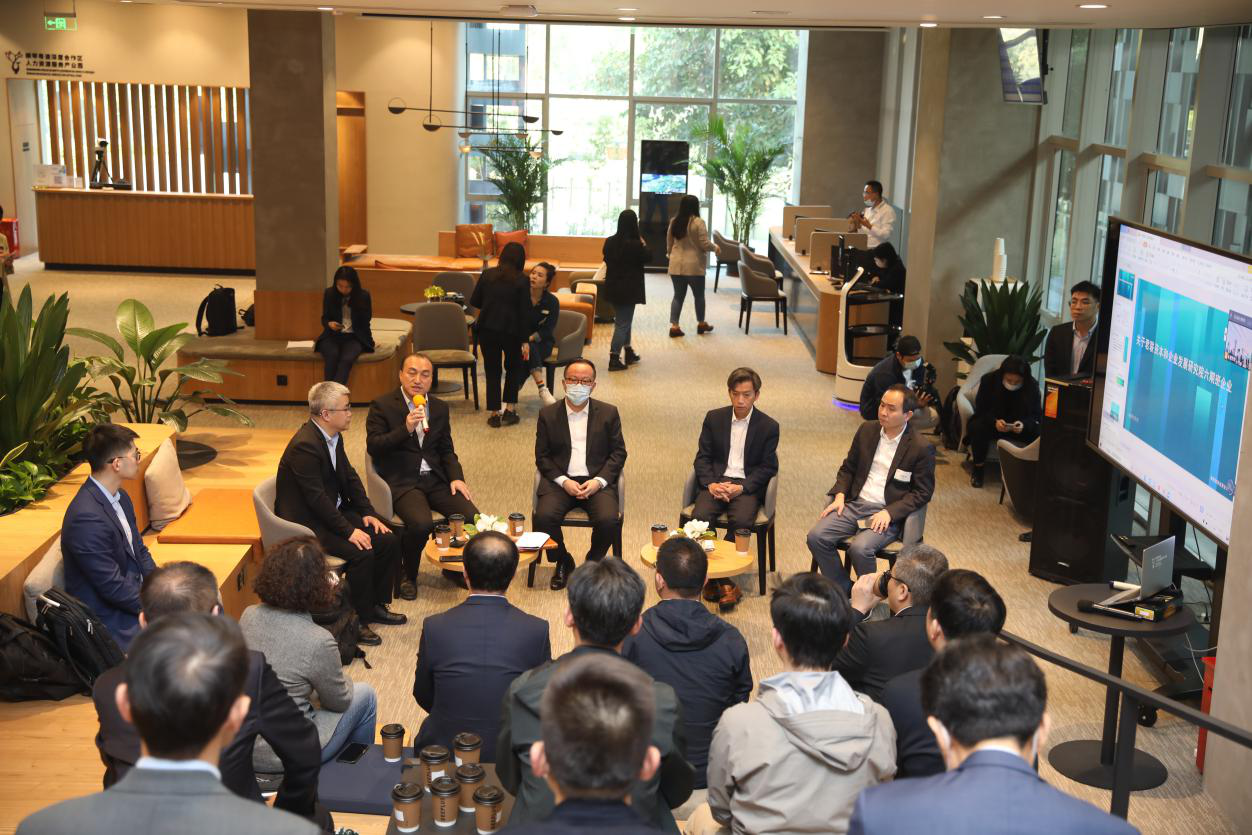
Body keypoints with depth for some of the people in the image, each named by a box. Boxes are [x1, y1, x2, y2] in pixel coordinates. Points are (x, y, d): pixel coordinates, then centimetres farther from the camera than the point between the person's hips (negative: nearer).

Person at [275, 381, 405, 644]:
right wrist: (349, 531, -24)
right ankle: (358, 620, -8)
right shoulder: (304, 446, -24)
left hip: (336, 511, 9)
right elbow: (316, 498, -25)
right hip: (308, 522, -9)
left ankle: (376, 605, 15)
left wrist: (367, 513, 2)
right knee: (361, 553, -25)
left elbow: (349, 477, 13)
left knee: (388, 540, -1)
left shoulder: (334, 437, 5)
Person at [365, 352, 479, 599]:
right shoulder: (382, 406, -2)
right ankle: (408, 576, -2)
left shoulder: (440, 407, 14)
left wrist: (456, 477, 1)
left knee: (471, 518, -16)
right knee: (421, 524, -31)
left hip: (435, 479, 5)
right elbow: (373, 447, -12)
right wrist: (406, 429, -24)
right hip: (401, 482, -5)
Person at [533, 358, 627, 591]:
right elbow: (542, 456, 6)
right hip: (560, 480, 0)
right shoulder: (548, 414, 8)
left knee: (609, 521, -27)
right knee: (544, 517, -27)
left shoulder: (608, 413, 8)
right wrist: (563, 481, -10)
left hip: (597, 480, 0)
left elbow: (618, 452, 6)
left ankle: (593, 561, 5)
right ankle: (563, 563, 2)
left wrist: (598, 481, -9)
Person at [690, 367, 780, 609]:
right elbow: (702, 457, 9)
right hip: (716, 482, 2)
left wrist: (742, 487, -14)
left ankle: (716, 578, -17)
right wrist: (710, 484, -10)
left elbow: (767, 468, 2)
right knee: (700, 516, -28)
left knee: (741, 521, -32)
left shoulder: (769, 426, 4)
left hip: (747, 486, -2)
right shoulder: (714, 418, 10)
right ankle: (722, 582, -18)